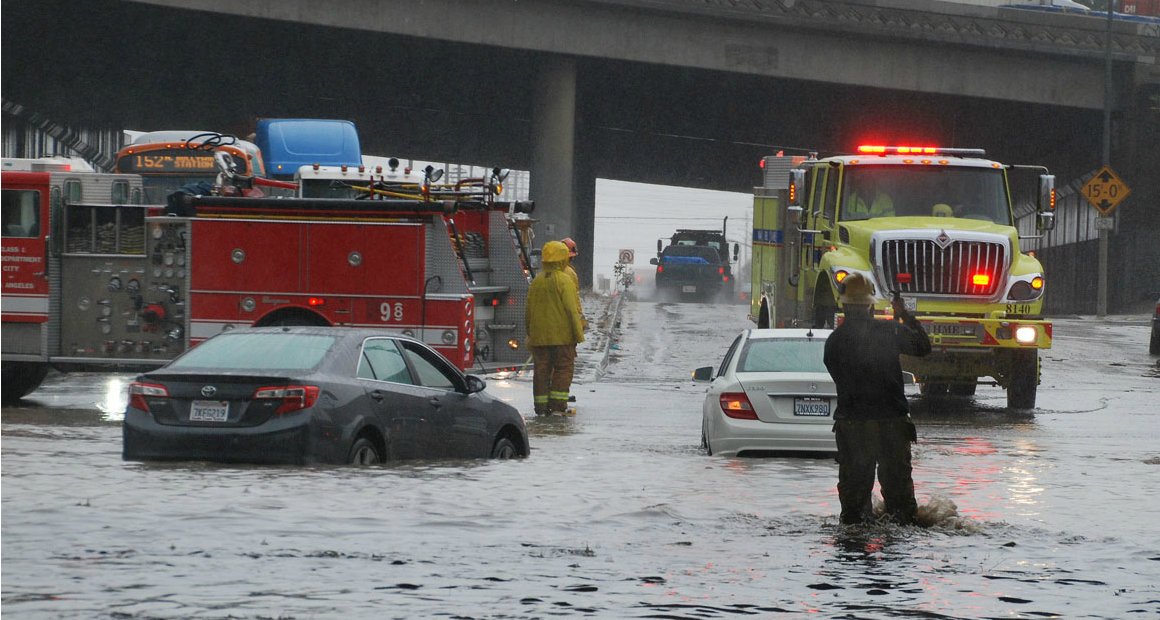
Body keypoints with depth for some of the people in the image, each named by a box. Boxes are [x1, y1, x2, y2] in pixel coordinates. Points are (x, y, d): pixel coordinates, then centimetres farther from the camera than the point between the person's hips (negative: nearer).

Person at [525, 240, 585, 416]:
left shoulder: (537, 281, 8)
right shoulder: (564, 281, -9)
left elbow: (529, 310, 12)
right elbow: (571, 309, -14)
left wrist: (530, 333, 21)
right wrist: (578, 334, -10)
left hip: (539, 335, 5)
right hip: (561, 334, -5)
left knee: (542, 370, 7)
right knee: (563, 368, 1)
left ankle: (541, 406, 5)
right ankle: (558, 405, -5)